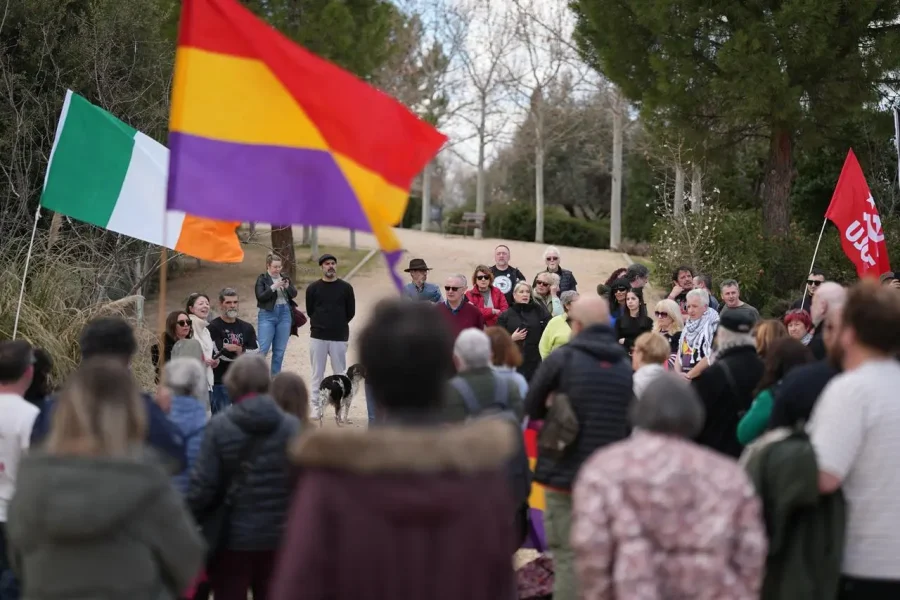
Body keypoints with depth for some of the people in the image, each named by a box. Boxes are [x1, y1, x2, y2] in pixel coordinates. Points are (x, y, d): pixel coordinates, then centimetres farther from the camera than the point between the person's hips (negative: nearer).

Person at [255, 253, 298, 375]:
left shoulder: (285, 278, 11)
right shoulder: (262, 279, 0)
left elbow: (294, 294, 5)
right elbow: (260, 296, -10)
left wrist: (288, 286, -15)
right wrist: (274, 287, -20)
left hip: (284, 315, 4)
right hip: (267, 315, -4)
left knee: (280, 350, 7)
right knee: (263, 349, -10)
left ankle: (275, 377, 14)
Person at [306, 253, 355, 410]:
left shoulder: (346, 288, 2)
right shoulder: (313, 288, 3)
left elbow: (351, 312, 7)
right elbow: (310, 311, 9)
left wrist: (338, 325, 10)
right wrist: (321, 325, 10)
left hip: (339, 338, -1)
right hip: (318, 337, 1)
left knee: (340, 374, 2)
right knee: (317, 373, 4)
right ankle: (316, 408, 9)